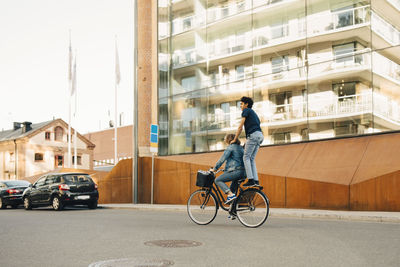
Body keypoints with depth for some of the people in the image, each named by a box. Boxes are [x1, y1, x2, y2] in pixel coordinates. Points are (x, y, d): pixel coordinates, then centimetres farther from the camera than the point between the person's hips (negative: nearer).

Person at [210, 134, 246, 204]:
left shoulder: (230, 147, -3)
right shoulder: (240, 147, 22)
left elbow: (222, 159, -7)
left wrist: (214, 169, 0)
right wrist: (226, 168, 35)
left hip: (235, 171, -9)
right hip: (243, 173, 9)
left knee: (218, 180, -3)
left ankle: (231, 195, -18)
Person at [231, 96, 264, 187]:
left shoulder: (246, 110, 5)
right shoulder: (253, 113, 30)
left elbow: (240, 127, 0)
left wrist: (235, 139, 4)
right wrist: (246, 142, 26)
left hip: (253, 135, -8)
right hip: (260, 136, 8)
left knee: (246, 157, -7)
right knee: (252, 159, 10)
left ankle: (251, 180, -16)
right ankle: (256, 181, 2)